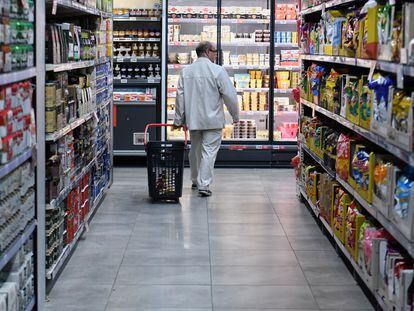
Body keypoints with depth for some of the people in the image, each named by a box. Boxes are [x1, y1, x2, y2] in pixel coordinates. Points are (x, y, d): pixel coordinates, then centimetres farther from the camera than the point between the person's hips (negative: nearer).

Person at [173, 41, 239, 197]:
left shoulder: (186, 71, 4)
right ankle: (204, 185, -8)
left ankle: (196, 181, 33)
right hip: (212, 120, -5)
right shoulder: (217, 70, -10)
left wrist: (178, 119, 11)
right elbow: (229, 95, -10)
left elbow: (180, 96, 5)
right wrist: (235, 115, 3)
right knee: (209, 151, -3)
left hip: (193, 119, 5)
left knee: (195, 150, 19)